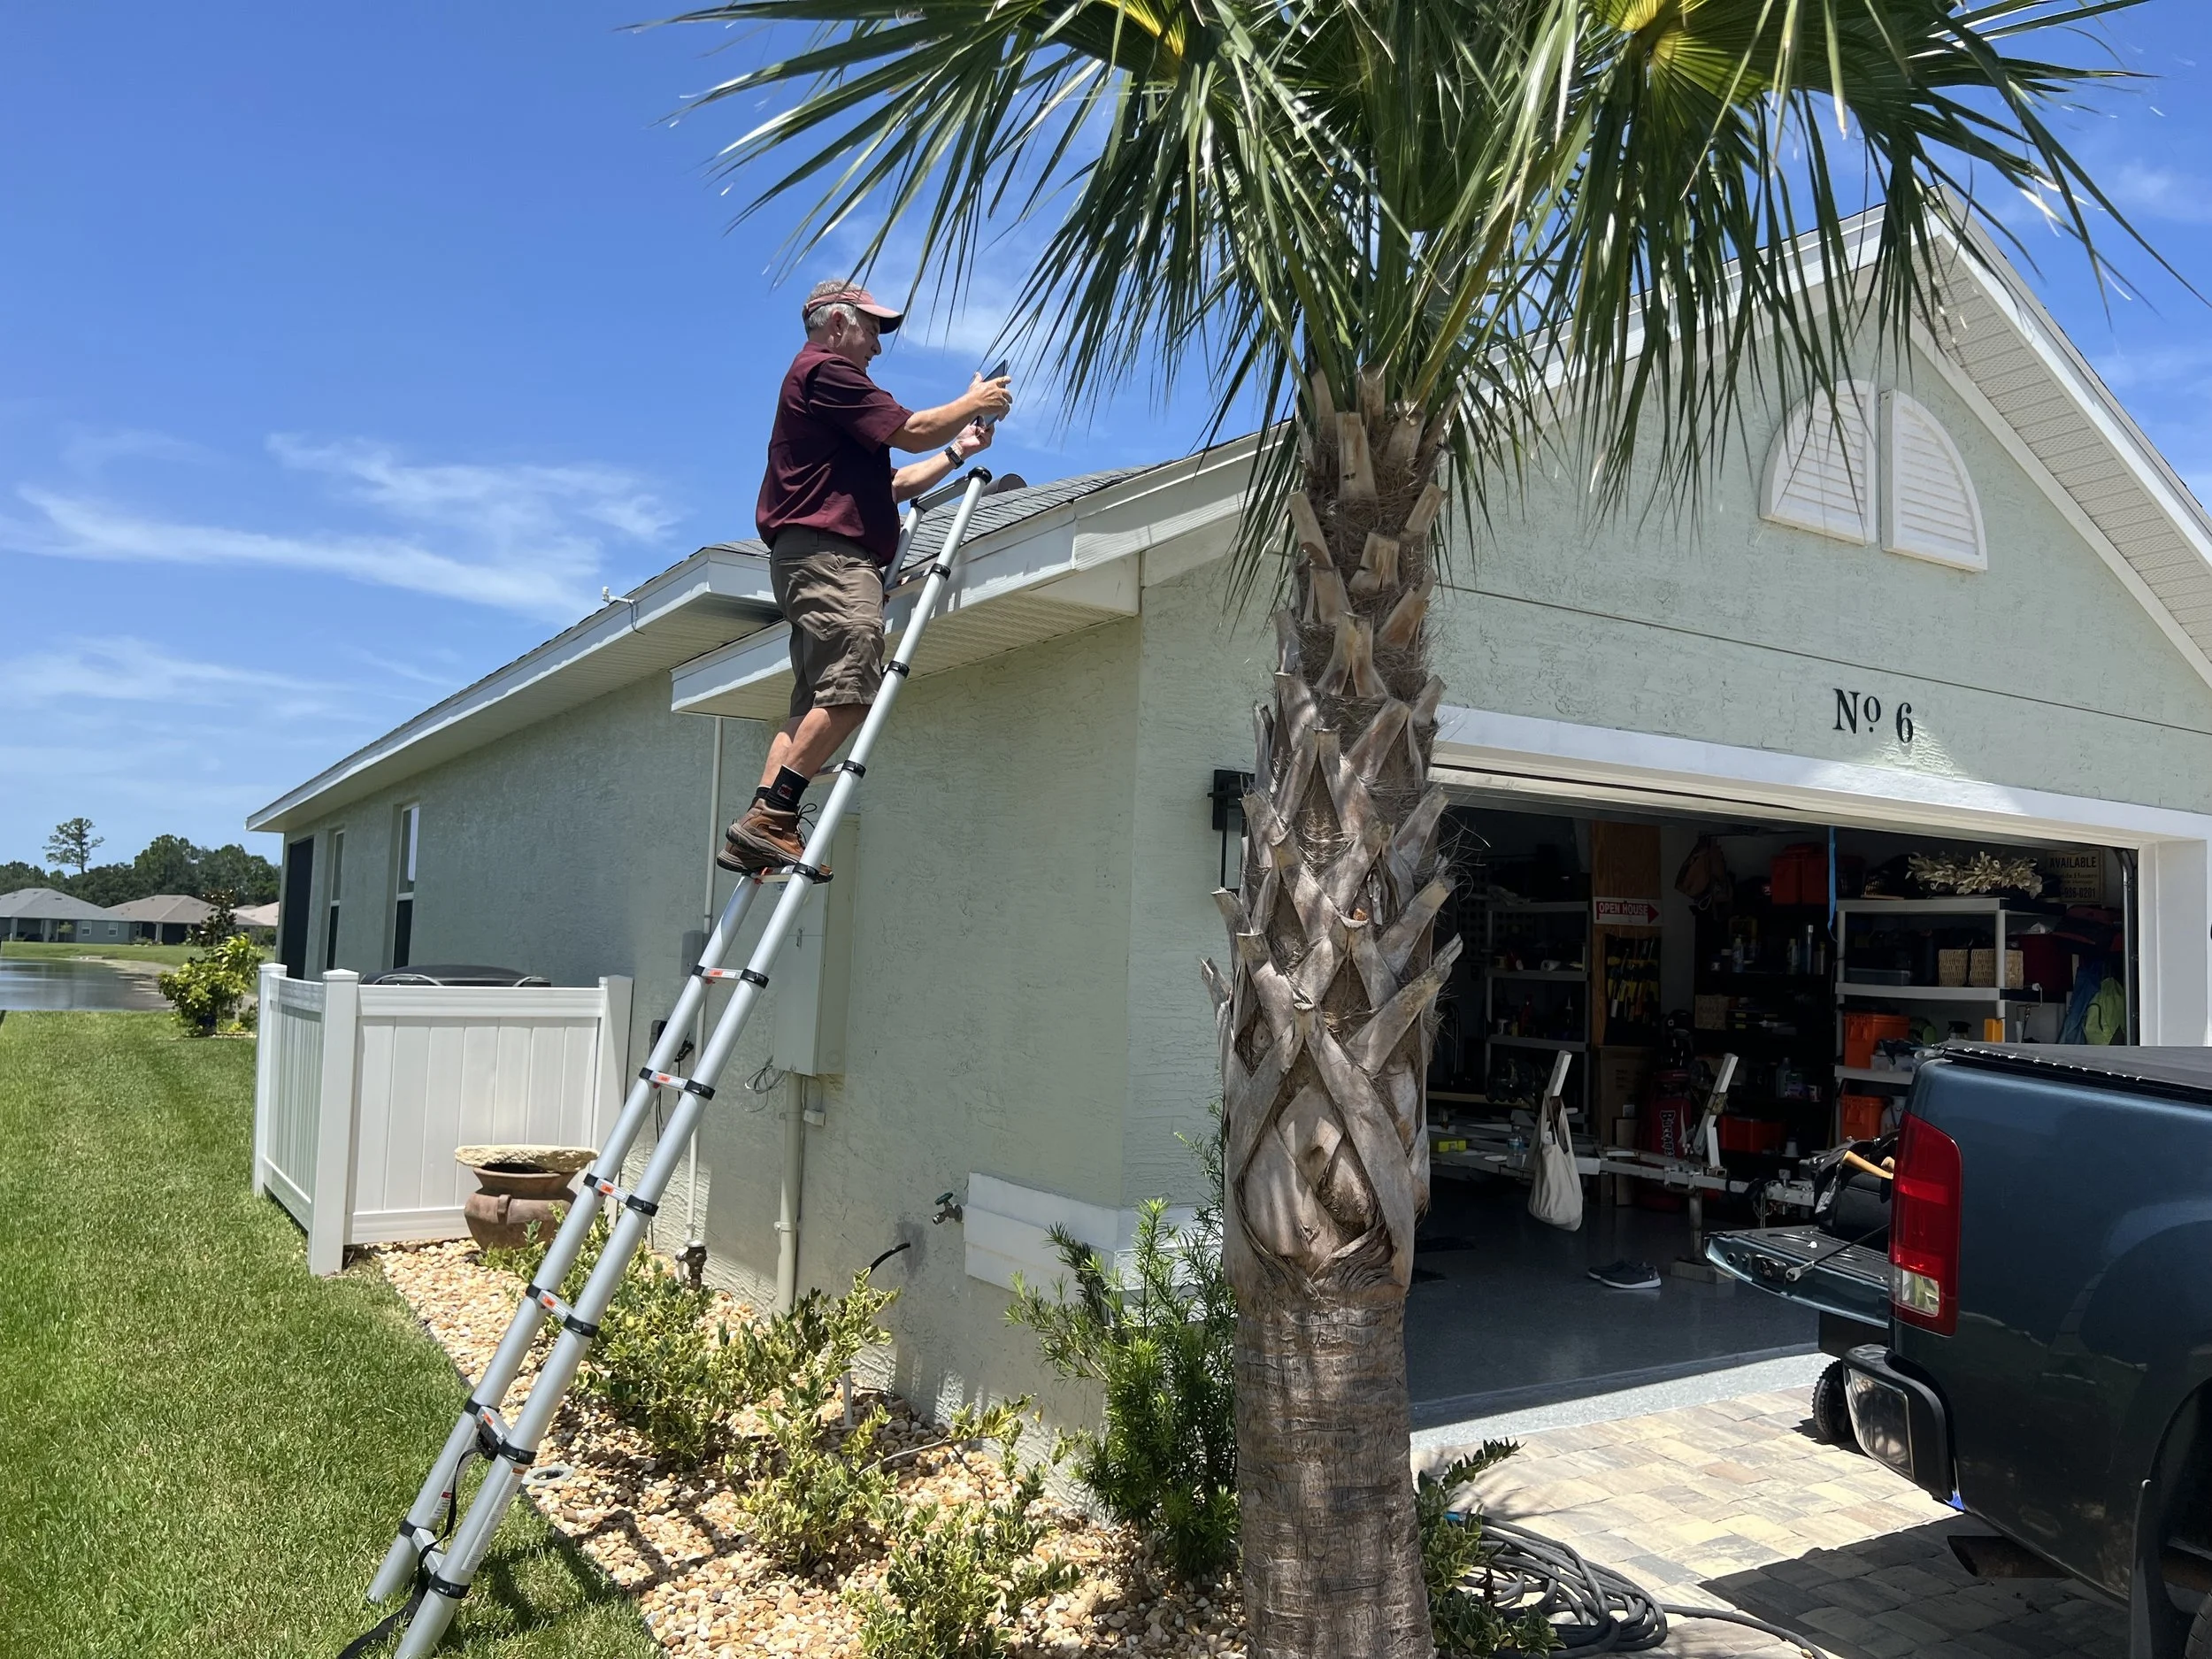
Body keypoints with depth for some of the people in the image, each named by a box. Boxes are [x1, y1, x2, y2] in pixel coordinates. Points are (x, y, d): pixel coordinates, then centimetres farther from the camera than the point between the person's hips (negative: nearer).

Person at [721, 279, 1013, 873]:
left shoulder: (828, 384, 34)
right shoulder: (825, 371, 0)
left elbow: (890, 485, 32)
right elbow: (914, 431, -7)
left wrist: (957, 452, 27)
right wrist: (975, 401, 9)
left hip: (816, 562, 11)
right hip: (828, 554, -11)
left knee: (814, 706, 1)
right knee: (850, 692, -20)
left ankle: (755, 833, -6)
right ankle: (770, 819, -24)